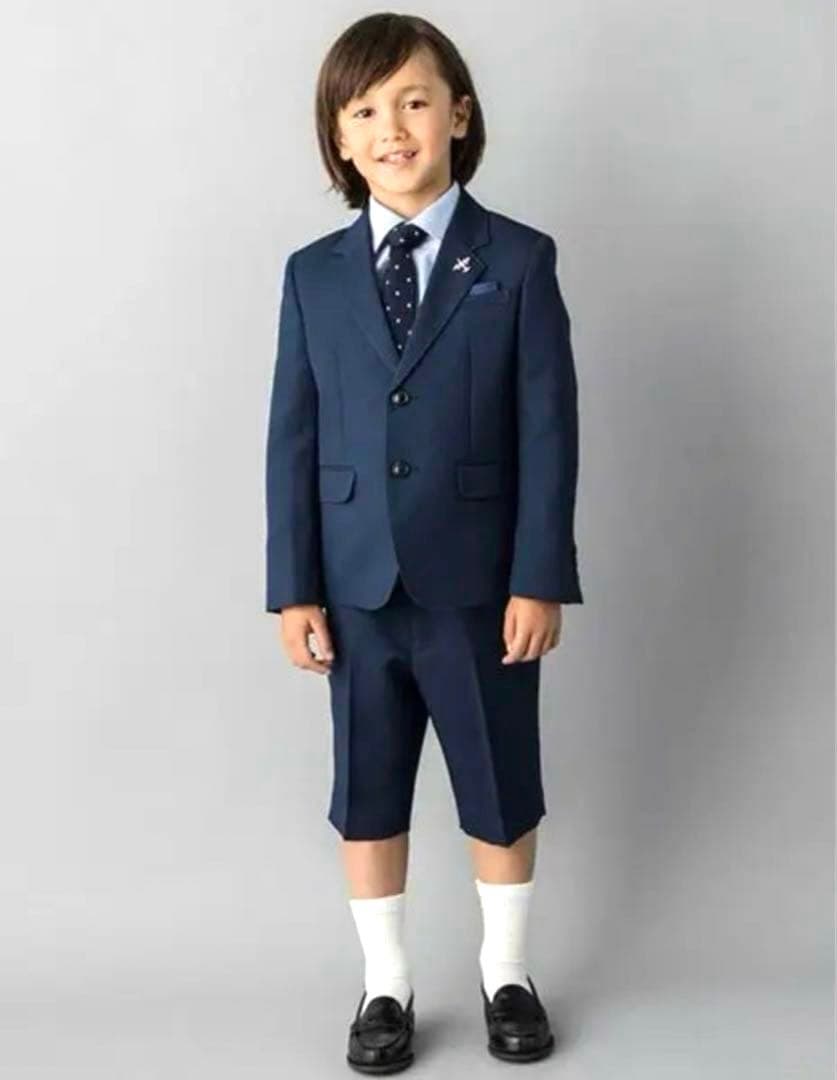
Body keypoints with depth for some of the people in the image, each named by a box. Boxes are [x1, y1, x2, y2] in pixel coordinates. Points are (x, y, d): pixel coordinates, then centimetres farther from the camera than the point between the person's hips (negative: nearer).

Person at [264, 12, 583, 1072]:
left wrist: (539, 578, -9)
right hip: (358, 586, 2)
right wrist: (294, 586, -2)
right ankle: (385, 985, 32)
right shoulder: (313, 275, 3)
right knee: (366, 796, 12)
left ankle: (506, 973, 35)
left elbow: (548, 429, -6)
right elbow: (293, 439, 2)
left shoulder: (518, 261, -4)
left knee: (501, 791, 13)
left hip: (481, 584, -2)